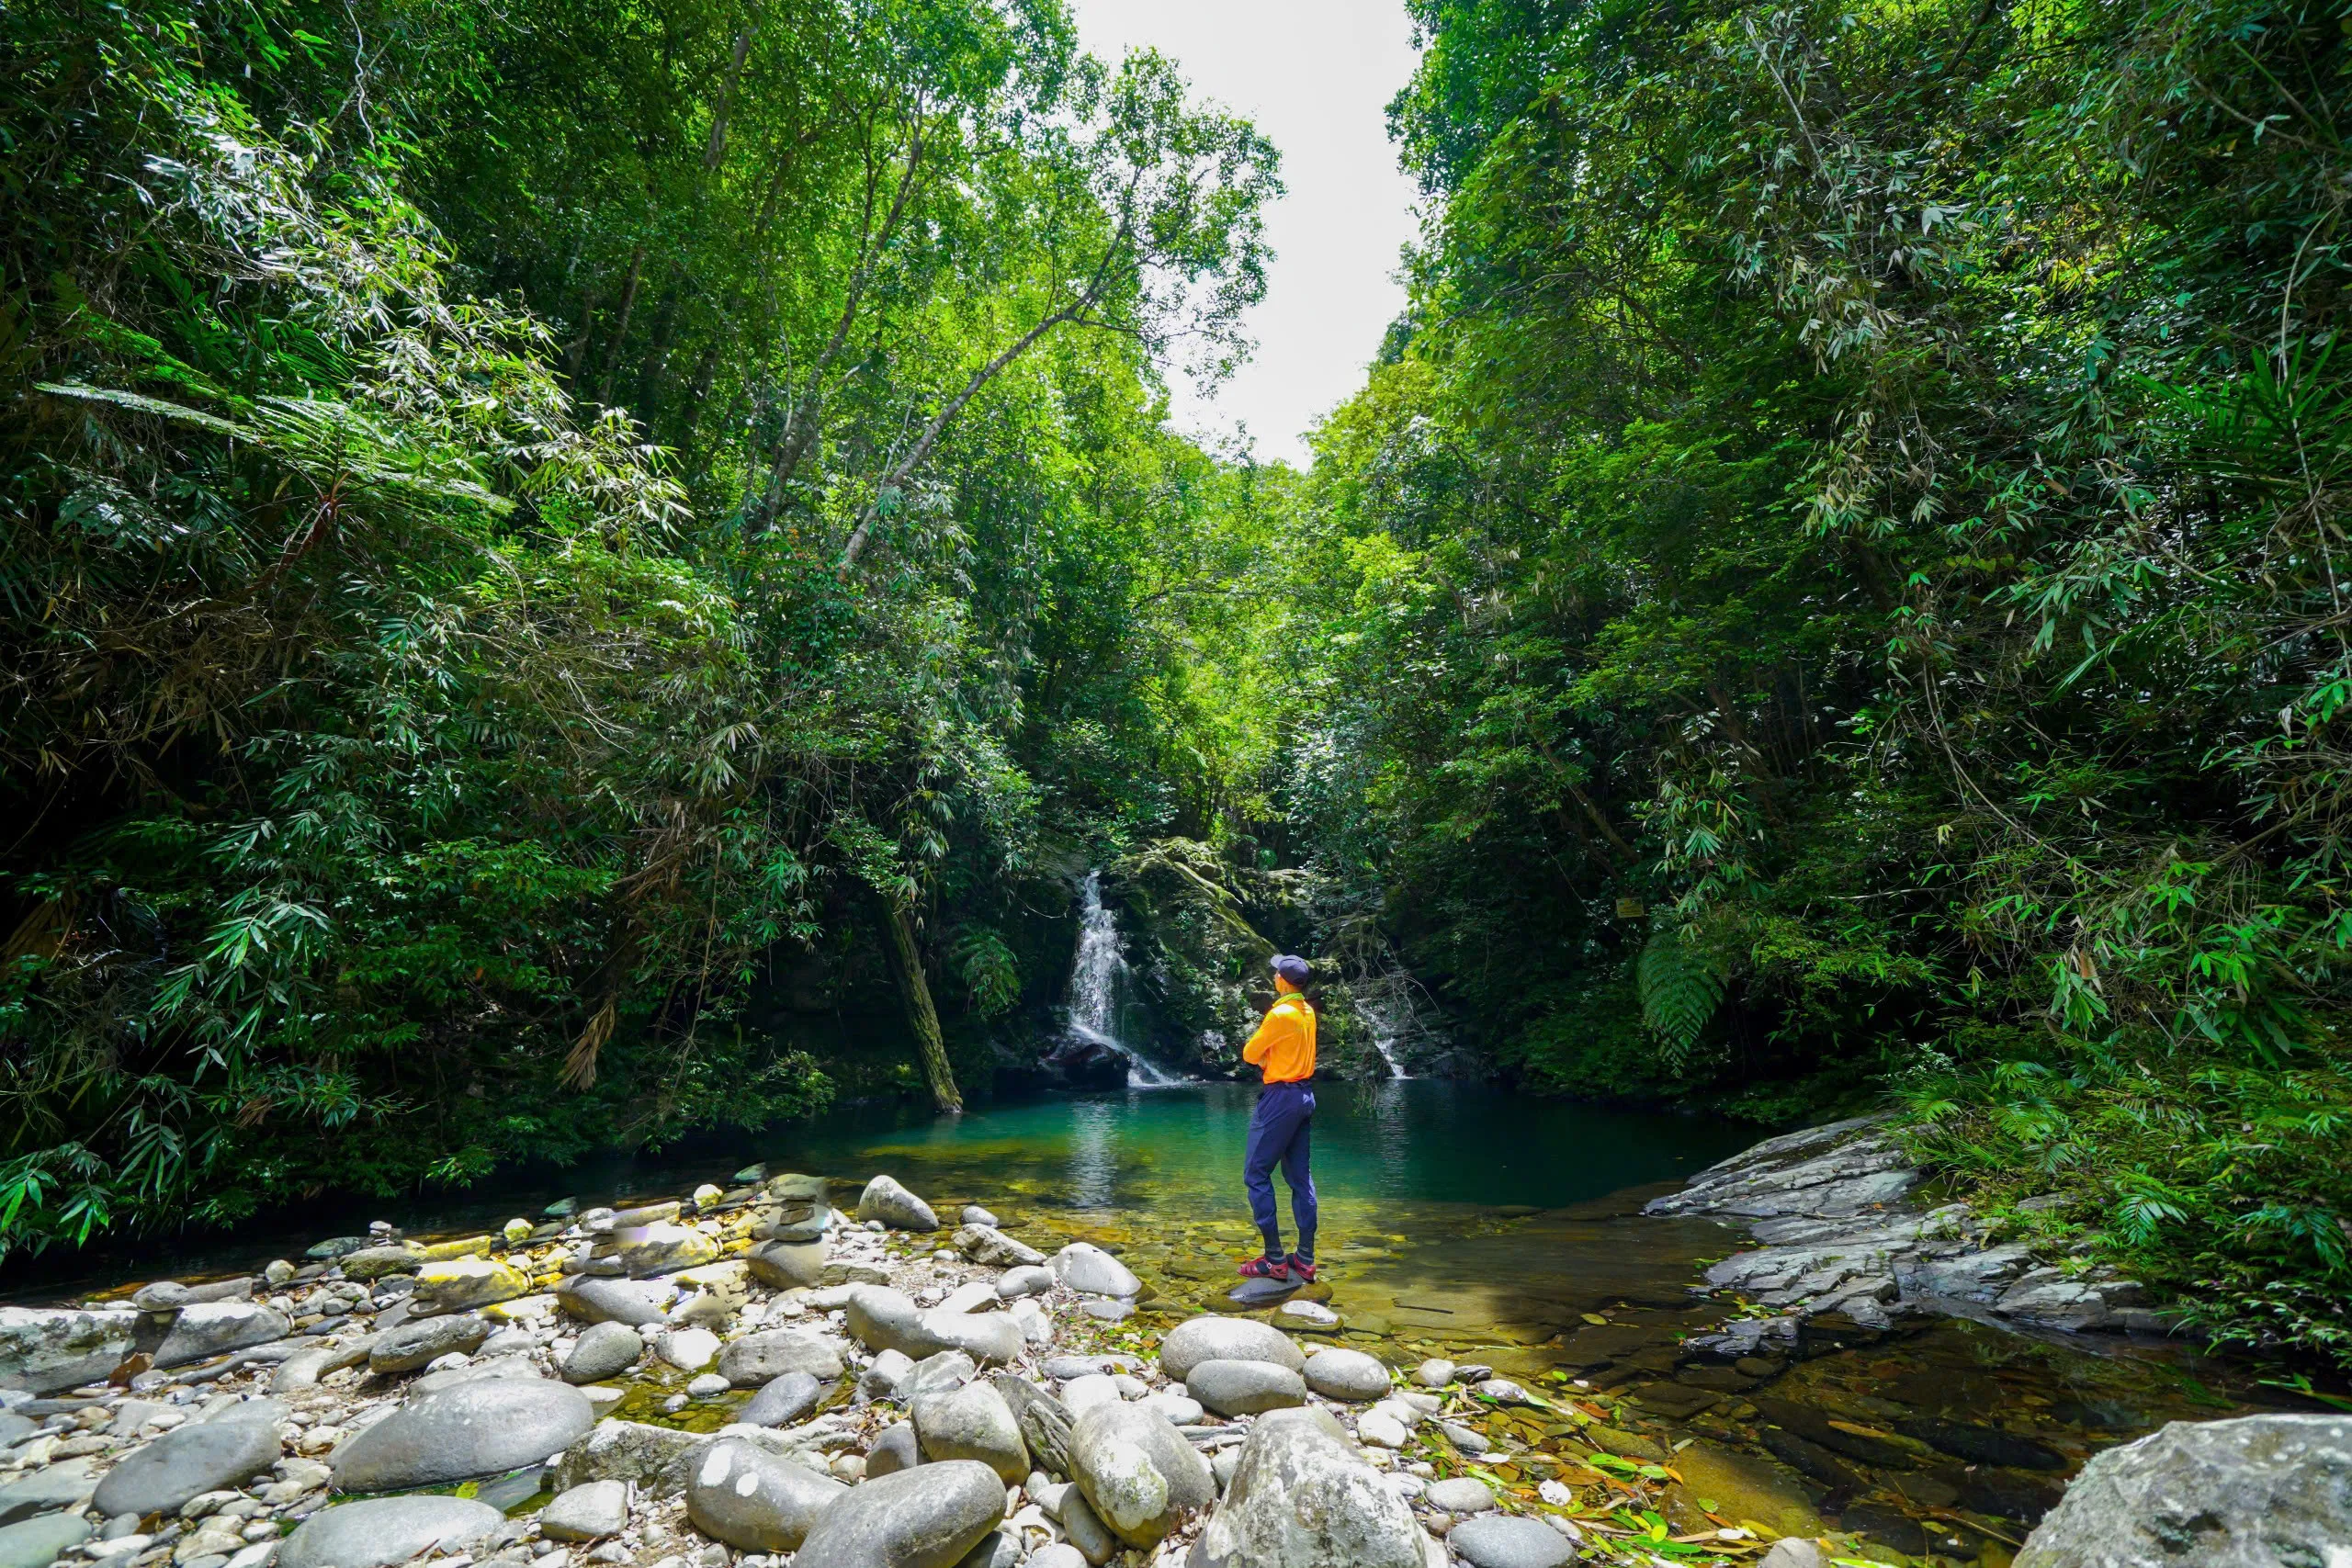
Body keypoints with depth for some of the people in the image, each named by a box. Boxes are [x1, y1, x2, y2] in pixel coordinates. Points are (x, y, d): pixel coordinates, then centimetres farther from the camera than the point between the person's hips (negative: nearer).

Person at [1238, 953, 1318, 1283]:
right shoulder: (1307, 1011, 8)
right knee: (1300, 1177, 11)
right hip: (1304, 1096, 9)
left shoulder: (1280, 1014, -18)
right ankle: (1305, 1260, 13)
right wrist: (1271, 1057, 2)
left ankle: (1274, 1259, 0)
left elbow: (1249, 1054, -10)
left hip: (1281, 1098, -9)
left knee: (1256, 1175, -1)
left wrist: (1263, 1056, 8)